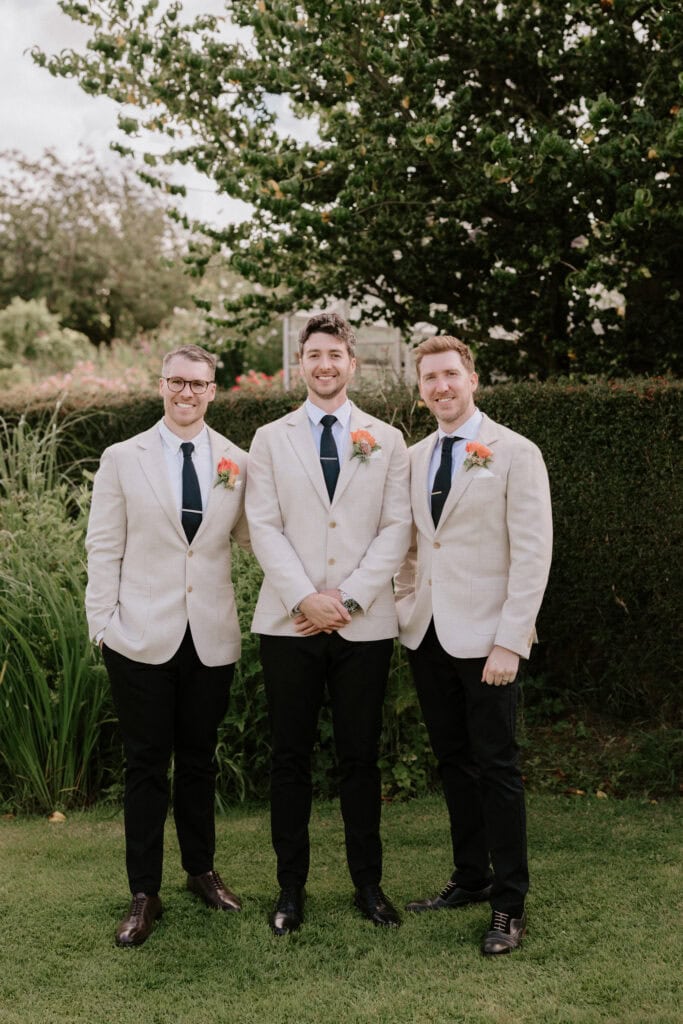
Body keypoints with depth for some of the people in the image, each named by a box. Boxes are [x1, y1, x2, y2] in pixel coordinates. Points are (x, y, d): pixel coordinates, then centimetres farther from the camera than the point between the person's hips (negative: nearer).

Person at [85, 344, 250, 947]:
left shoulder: (237, 463, 3)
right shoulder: (123, 460, 0)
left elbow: (250, 536, 6)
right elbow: (104, 548, 0)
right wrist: (102, 623, -5)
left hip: (212, 635, 2)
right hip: (143, 636, -2)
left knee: (199, 758, 15)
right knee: (146, 765, 4)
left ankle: (201, 870, 33)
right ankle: (144, 895, 16)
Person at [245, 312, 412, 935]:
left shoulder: (387, 441, 8)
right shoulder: (271, 439, 8)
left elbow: (396, 530, 1)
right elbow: (265, 528, -1)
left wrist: (348, 598, -10)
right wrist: (305, 599, -12)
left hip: (364, 623, 0)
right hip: (289, 623, 0)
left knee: (361, 757, 6)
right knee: (291, 757, 5)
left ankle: (368, 883, 19)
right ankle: (291, 887, 16)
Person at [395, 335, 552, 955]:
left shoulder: (515, 454, -7)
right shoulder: (414, 459, 11)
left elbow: (532, 553, -12)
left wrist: (509, 642, -17)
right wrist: (406, 608, 4)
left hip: (484, 639, -5)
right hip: (427, 635, 6)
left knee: (495, 767, 1)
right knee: (453, 763, 14)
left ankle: (510, 904, 12)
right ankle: (470, 880, 27)